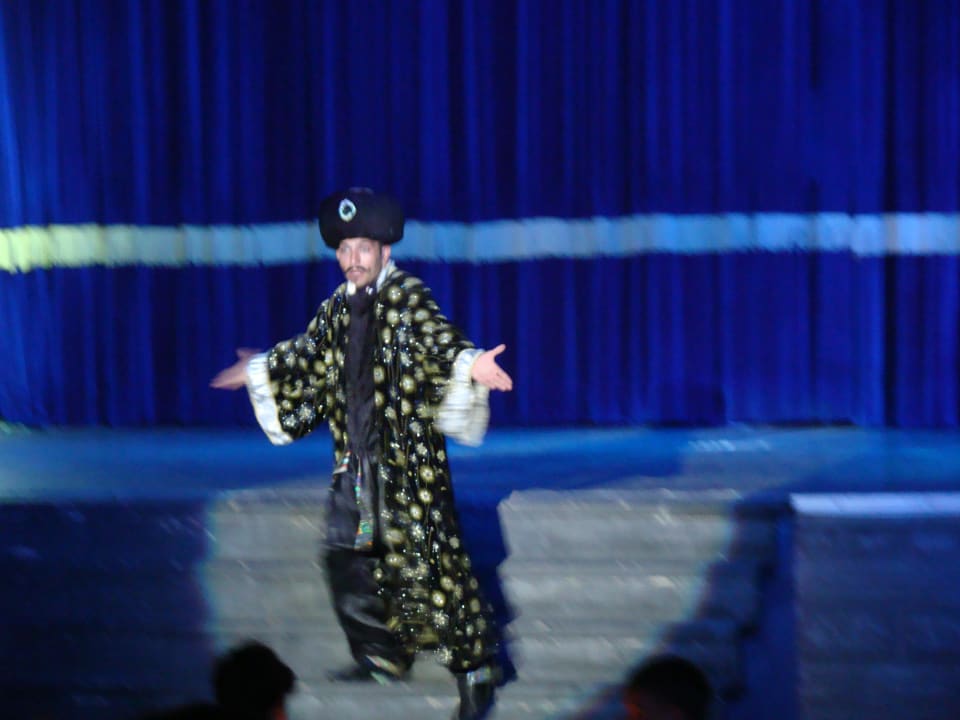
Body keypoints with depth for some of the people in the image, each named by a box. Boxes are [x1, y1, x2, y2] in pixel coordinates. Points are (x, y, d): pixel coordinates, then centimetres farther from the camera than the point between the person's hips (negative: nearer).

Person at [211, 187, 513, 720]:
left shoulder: (408, 297, -8)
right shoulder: (338, 308, 11)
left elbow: (437, 340, -25)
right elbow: (308, 355, 27)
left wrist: (468, 364, -45)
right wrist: (261, 370, 38)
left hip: (409, 460, -7)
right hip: (355, 461, 7)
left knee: (427, 559, -10)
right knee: (348, 556, 11)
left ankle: (475, 670, -3)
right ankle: (382, 655, 27)